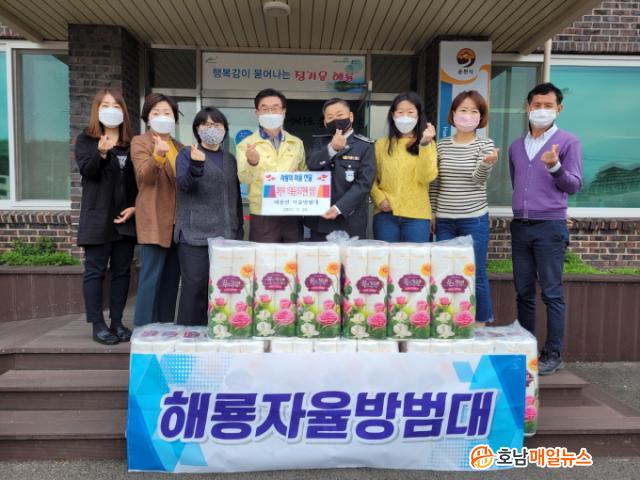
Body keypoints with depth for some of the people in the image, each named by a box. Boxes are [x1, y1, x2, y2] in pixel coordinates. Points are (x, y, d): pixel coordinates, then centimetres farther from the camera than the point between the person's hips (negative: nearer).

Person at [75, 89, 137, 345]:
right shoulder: (85, 139, 4)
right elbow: (86, 170, -13)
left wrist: (135, 207, -4)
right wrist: (101, 153, -31)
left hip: (125, 218, 3)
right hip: (98, 218, -3)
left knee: (122, 271, 6)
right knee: (95, 271, 0)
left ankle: (117, 322, 15)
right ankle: (98, 325, 7)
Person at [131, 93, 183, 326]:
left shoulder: (179, 146, 20)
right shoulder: (140, 142, 0)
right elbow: (145, 176, -17)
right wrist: (158, 155, -34)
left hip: (177, 220, 7)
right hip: (154, 220, -7)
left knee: (172, 276, 11)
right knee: (151, 277, -7)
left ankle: (166, 326, 21)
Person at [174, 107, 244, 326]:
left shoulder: (230, 159, 18)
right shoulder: (186, 154, 5)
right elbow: (185, 185, -12)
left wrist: (239, 231, 14)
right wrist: (196, 165, -32)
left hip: (226, 235, 4)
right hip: (195, 234, -4)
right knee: (195, 287, -7)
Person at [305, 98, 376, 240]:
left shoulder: (365, 146, 0)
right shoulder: (323, 143, 14)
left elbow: (364, 183, -10)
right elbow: (311, 166, -4)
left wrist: (339, 207, -19)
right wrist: (332, 148, -18)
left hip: (350, 222, -3)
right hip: (320, 219, 4)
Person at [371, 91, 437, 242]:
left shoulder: (427, 144, 6)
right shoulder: (381, 144, 9)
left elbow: (427, 177, -8)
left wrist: (424, 144, -14)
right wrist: (379, 198, -10)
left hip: (416, 216, -1)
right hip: (385, 215, 1)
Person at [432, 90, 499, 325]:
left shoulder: (486, 145, 0)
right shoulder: (442, 145, 7)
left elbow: (478, 179, -14)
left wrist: (487, 163, -34)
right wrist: (431, 214, 9)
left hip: (474, 220, -3)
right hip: (444, 220, 3)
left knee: (476, 275, 1)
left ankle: (480, 326, 15)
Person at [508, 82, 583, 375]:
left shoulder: (568, 142, 2)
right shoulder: (516, 147, 16)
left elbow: (574, 186, -4)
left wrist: (555, 166, -20)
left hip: (550, 227, -5)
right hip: (520, 227, 5)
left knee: (552, 293, -3)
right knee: (523, 292, 8)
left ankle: (553, 354, 6)